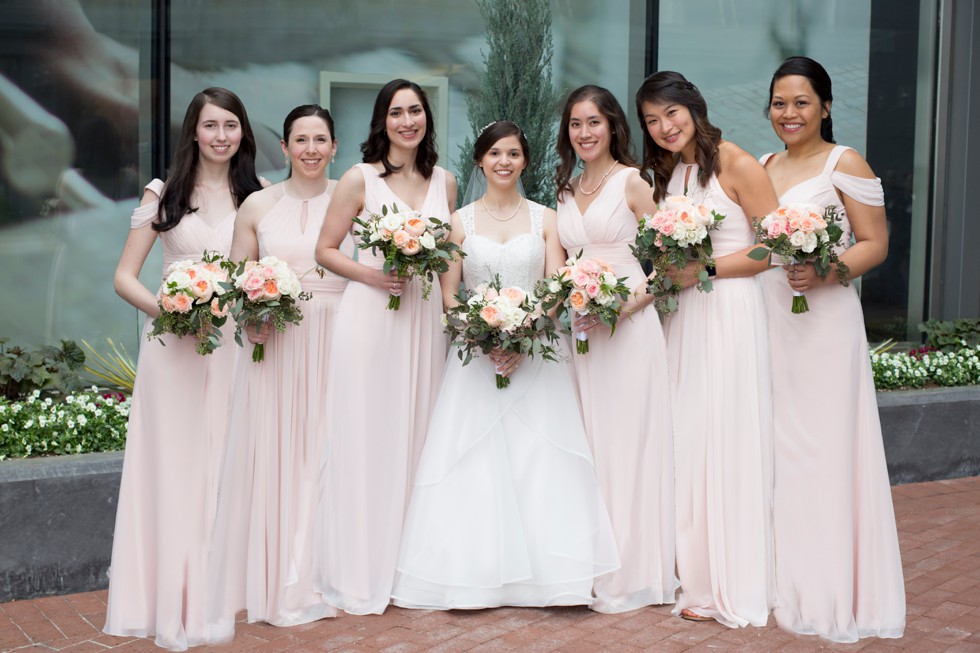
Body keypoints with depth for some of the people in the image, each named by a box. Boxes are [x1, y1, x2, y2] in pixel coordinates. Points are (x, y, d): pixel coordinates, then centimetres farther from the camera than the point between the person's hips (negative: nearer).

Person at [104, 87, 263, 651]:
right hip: (173, 346, -2)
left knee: (221, 471, 4)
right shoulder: (163, 195, 3)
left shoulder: (254, 198, 10)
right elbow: (125, 277, 1)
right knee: (172, 470, -1)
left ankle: (211, 599, 15)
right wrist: (164, 308, -18)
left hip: (232, 346, 2)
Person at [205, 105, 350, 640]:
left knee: (323, 457, 1)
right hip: (273, 344, 0)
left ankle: (315, 582, 12)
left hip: (335, 346, 0)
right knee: (267, 455, -2)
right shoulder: (258, 205, 8)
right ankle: (265, 583, 6)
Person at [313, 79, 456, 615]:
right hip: (370, 317, -4)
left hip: (426, 319, 4)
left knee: (416, 436, 8)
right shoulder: (359, 179, 0)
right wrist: (369, 273, -15)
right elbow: (325, 250, 1)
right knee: (365, 438, -2)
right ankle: (361, 575, 7)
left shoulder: (444, 181, 12)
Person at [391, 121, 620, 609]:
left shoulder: (545, 219, 8)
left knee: (539, 458, -5)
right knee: (472, 464, -4)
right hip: (474, 352, 0)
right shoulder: (460, 220, 8)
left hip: (536, 353, 0)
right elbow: (448, 292, 3)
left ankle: (544, 571, 0)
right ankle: (472, 572, 1)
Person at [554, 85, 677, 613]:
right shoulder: (567, 190, 15)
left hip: (627, 327, -6)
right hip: (577, 327, 6)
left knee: (626, 439, -3)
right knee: (586, 443, 8)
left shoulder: (632, 182, -3)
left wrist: (630, 304, -19)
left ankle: (630, 573, 5)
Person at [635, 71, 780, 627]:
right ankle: (696, 577, 15)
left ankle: (733, 588, 5)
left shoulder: (736, 164, -6)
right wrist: (665, 274, 4)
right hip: (683, 316, 7)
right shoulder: (664, 174, 16)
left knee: (727, 440, -4)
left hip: (730, 312, -7)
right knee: (686, 441, 6)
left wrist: (707, 268, -14)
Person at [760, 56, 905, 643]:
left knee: (824, 448, -5)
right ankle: (782, 577, 16)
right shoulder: (761, 168, 16)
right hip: (766, 322, 6)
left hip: (823, 321, -6)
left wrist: (825, 271, -22)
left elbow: (875, 244, -6)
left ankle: (833, 590, 4)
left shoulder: (845, 164, -2)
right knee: (774, 446, 6)